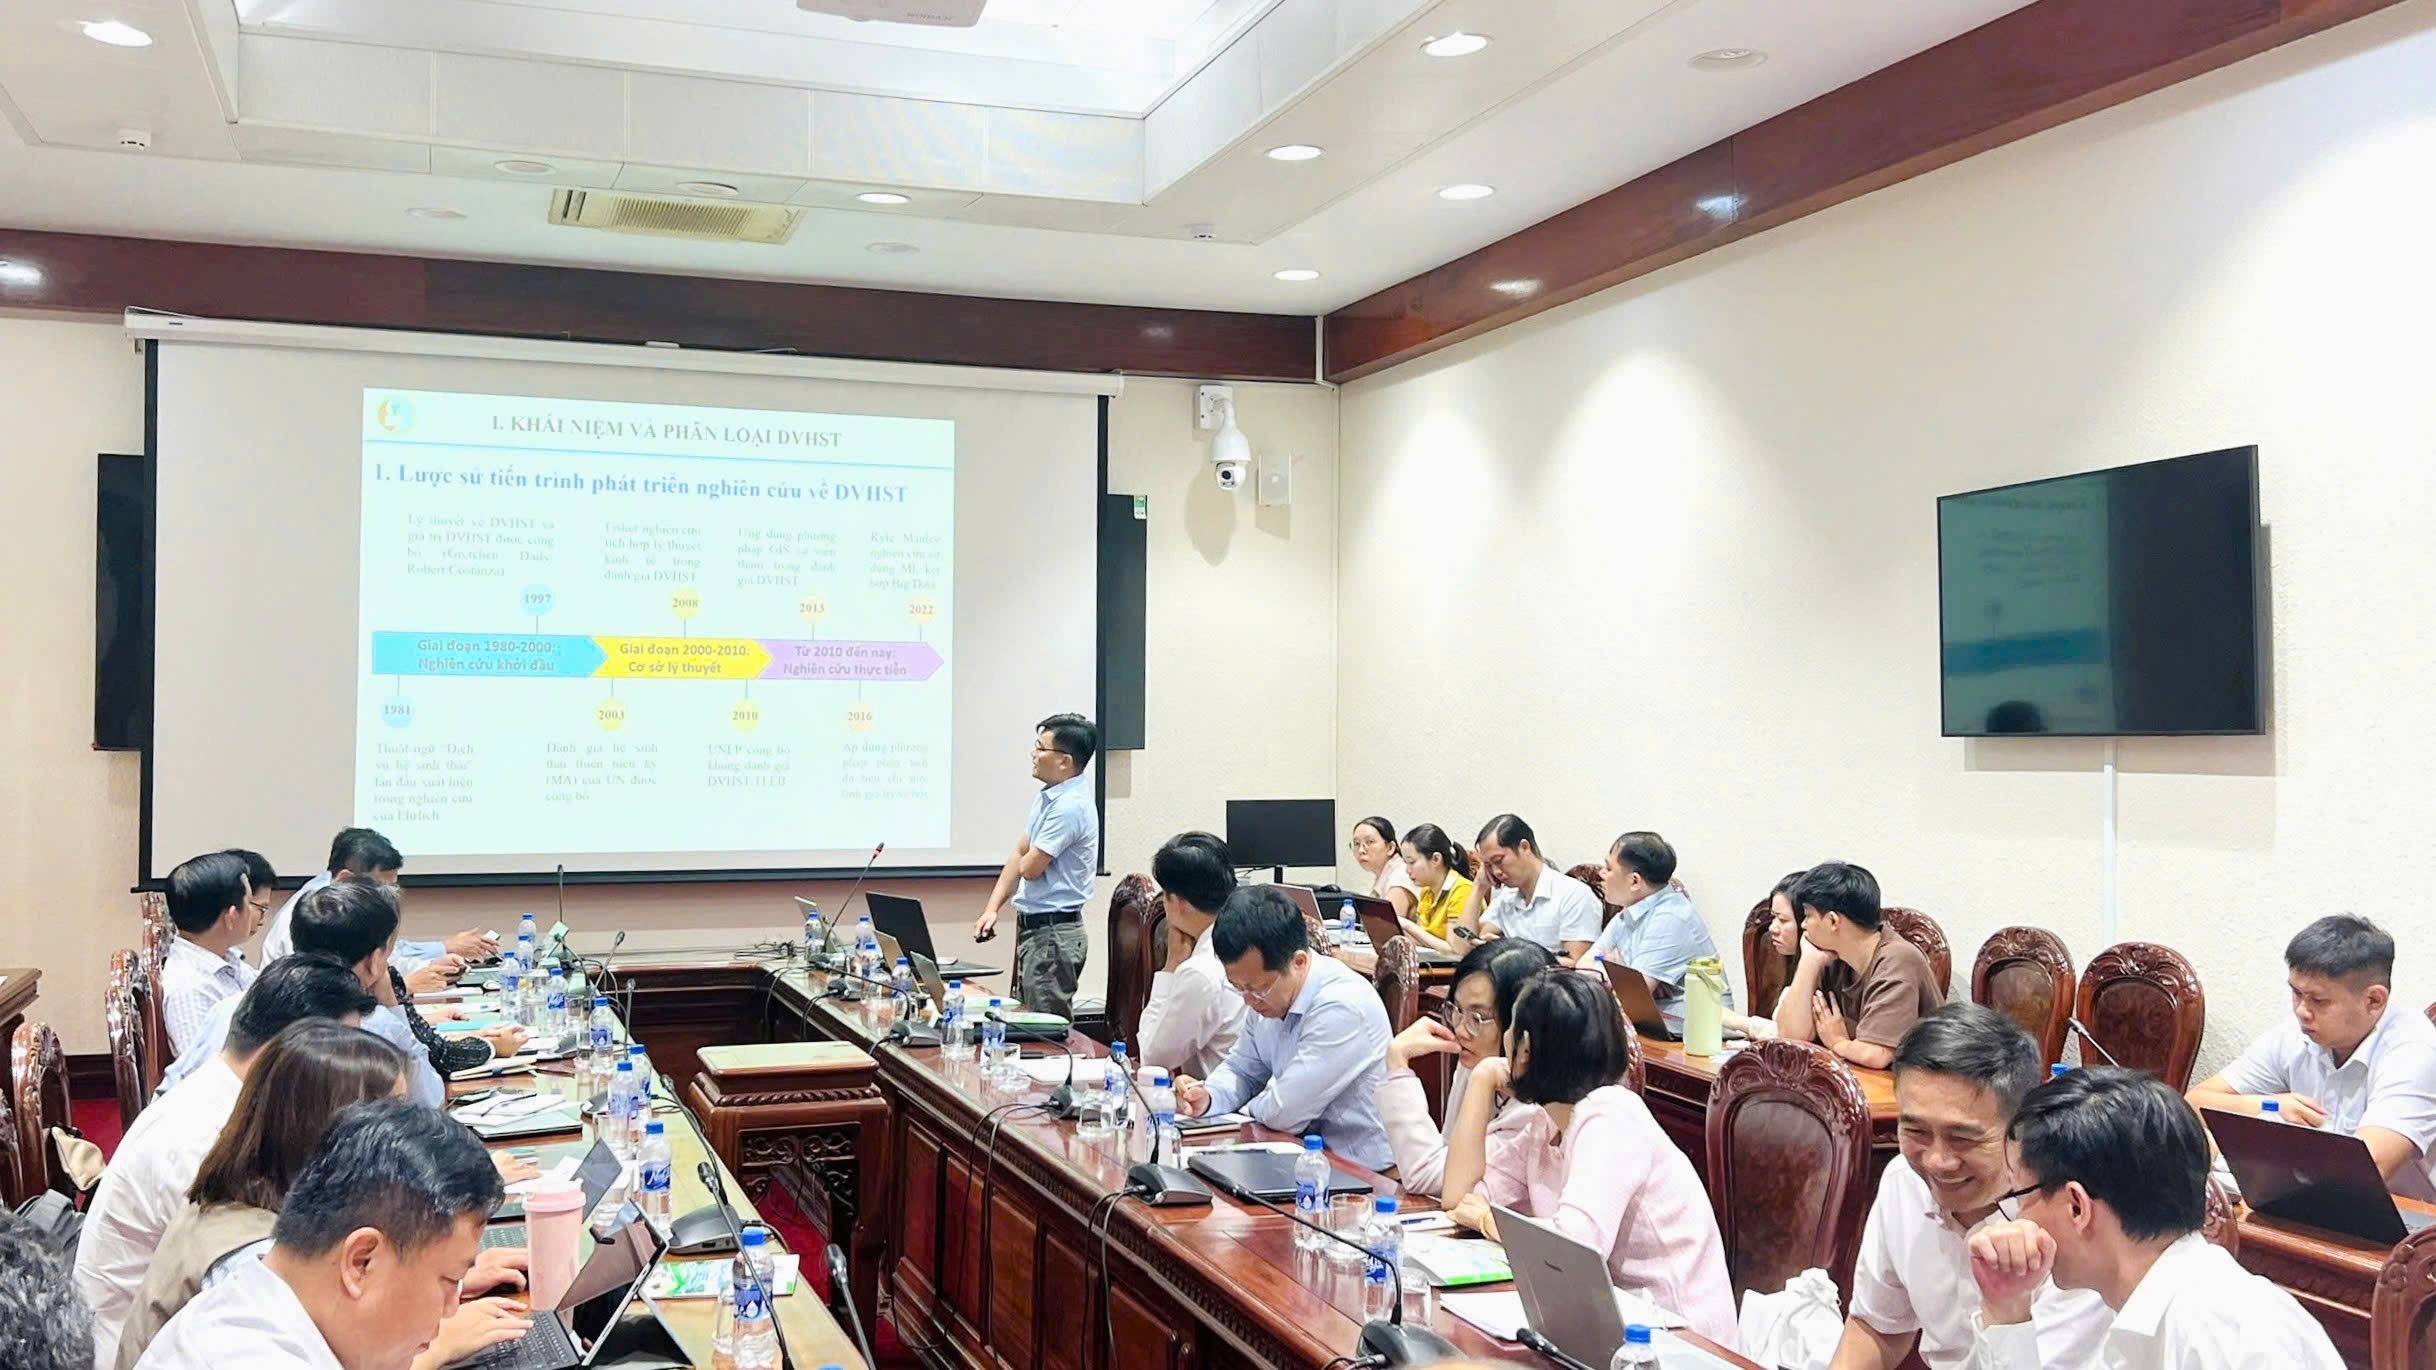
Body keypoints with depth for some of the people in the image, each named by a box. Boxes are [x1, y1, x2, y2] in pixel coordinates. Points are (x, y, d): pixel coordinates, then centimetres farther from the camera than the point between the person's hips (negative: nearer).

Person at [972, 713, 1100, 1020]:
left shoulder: (1070, 807, -21)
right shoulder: (1047, 796, 11)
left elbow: (1029, 868, -18)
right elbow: (1019, 854, 14)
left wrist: (1027, 859, 6)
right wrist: (992, 909, 7)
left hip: (1054, 934, -10)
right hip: (1033, 926, 10)